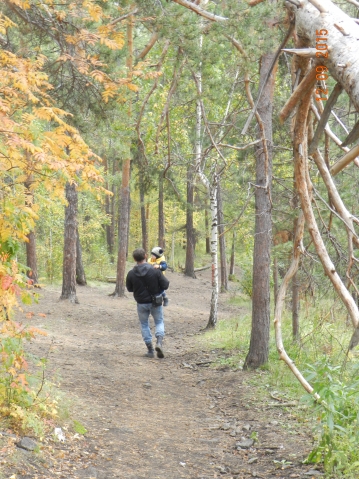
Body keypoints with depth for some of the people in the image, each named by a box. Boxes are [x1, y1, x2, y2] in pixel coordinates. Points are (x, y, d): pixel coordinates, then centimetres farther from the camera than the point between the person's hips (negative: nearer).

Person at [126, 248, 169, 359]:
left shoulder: (131, 274, -12)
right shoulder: (155, 270, -17)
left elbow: (129, 289, 2)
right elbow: (165, 285, -13)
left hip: (141, 303, 1)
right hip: (156, 302, -1)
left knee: (144, 325, 17)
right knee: (159, 322, 17)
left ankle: (150, 350, 15)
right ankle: (159, 342, -8)